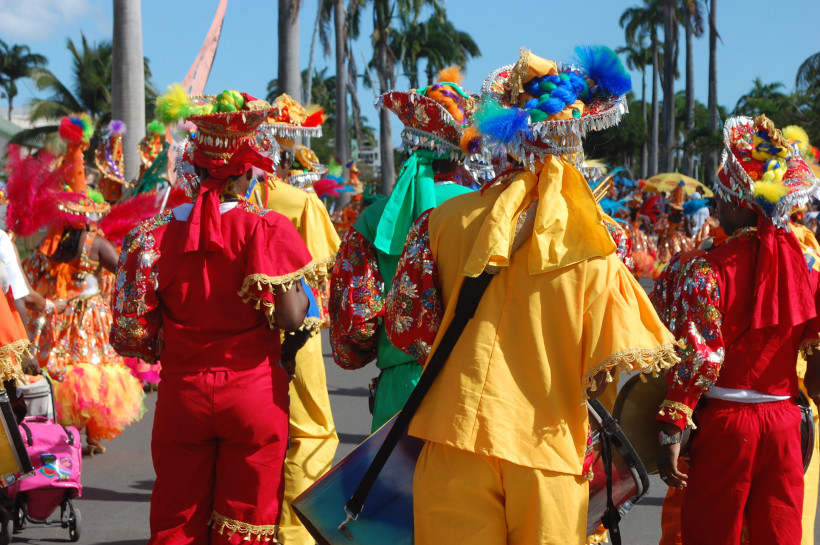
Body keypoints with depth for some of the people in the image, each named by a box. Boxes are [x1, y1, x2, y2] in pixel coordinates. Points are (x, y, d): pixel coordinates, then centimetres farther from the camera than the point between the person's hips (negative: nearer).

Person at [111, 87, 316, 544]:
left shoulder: (156, 233, -2)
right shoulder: (264, 230, -11)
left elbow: (135, 331, -2)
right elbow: (291, 318, -16)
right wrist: (303, 290, 3)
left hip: (181, 392, 2)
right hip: (254, 394, -2)